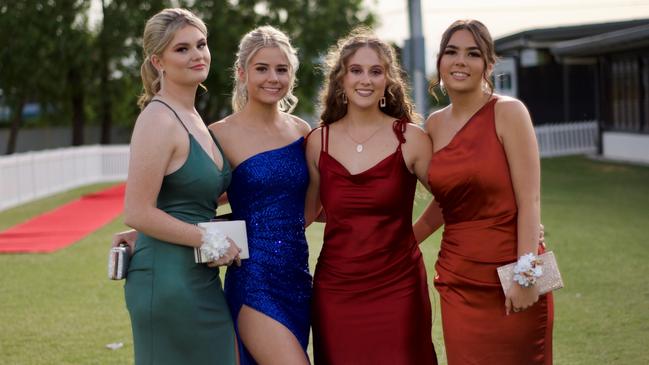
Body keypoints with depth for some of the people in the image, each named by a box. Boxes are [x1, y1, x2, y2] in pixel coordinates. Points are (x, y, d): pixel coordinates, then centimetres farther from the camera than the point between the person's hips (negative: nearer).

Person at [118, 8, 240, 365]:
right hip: (168, 280, -9)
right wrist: (212, 241, -14)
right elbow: (137, 213, -19)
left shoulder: (191, 117, 13)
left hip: (201, 281, 9)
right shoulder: (160, 120, -15)